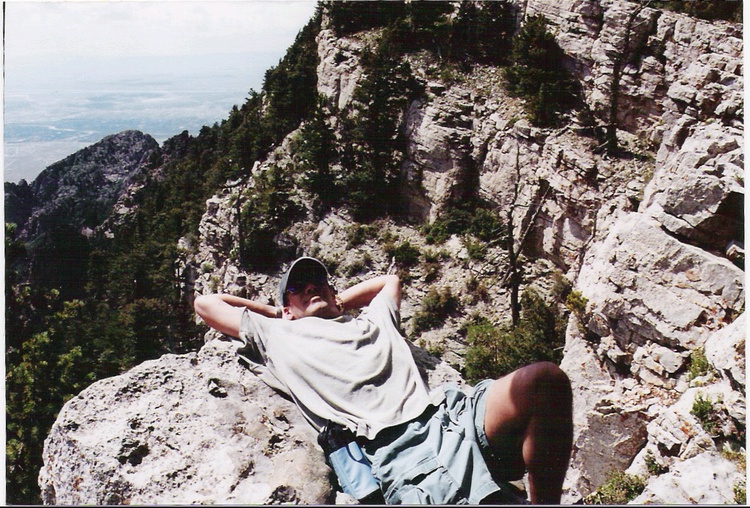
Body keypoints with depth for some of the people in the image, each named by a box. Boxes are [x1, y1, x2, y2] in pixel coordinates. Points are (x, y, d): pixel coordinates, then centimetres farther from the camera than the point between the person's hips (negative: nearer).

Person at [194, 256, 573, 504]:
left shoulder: (371, 319, 36)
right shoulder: (277, 334, 27)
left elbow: (390, 280, 59)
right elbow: (206, 303, 36)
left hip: (449, 413, 6)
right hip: (398, 450, -6)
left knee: (546, 379, -23)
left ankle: (543, 502, -10)